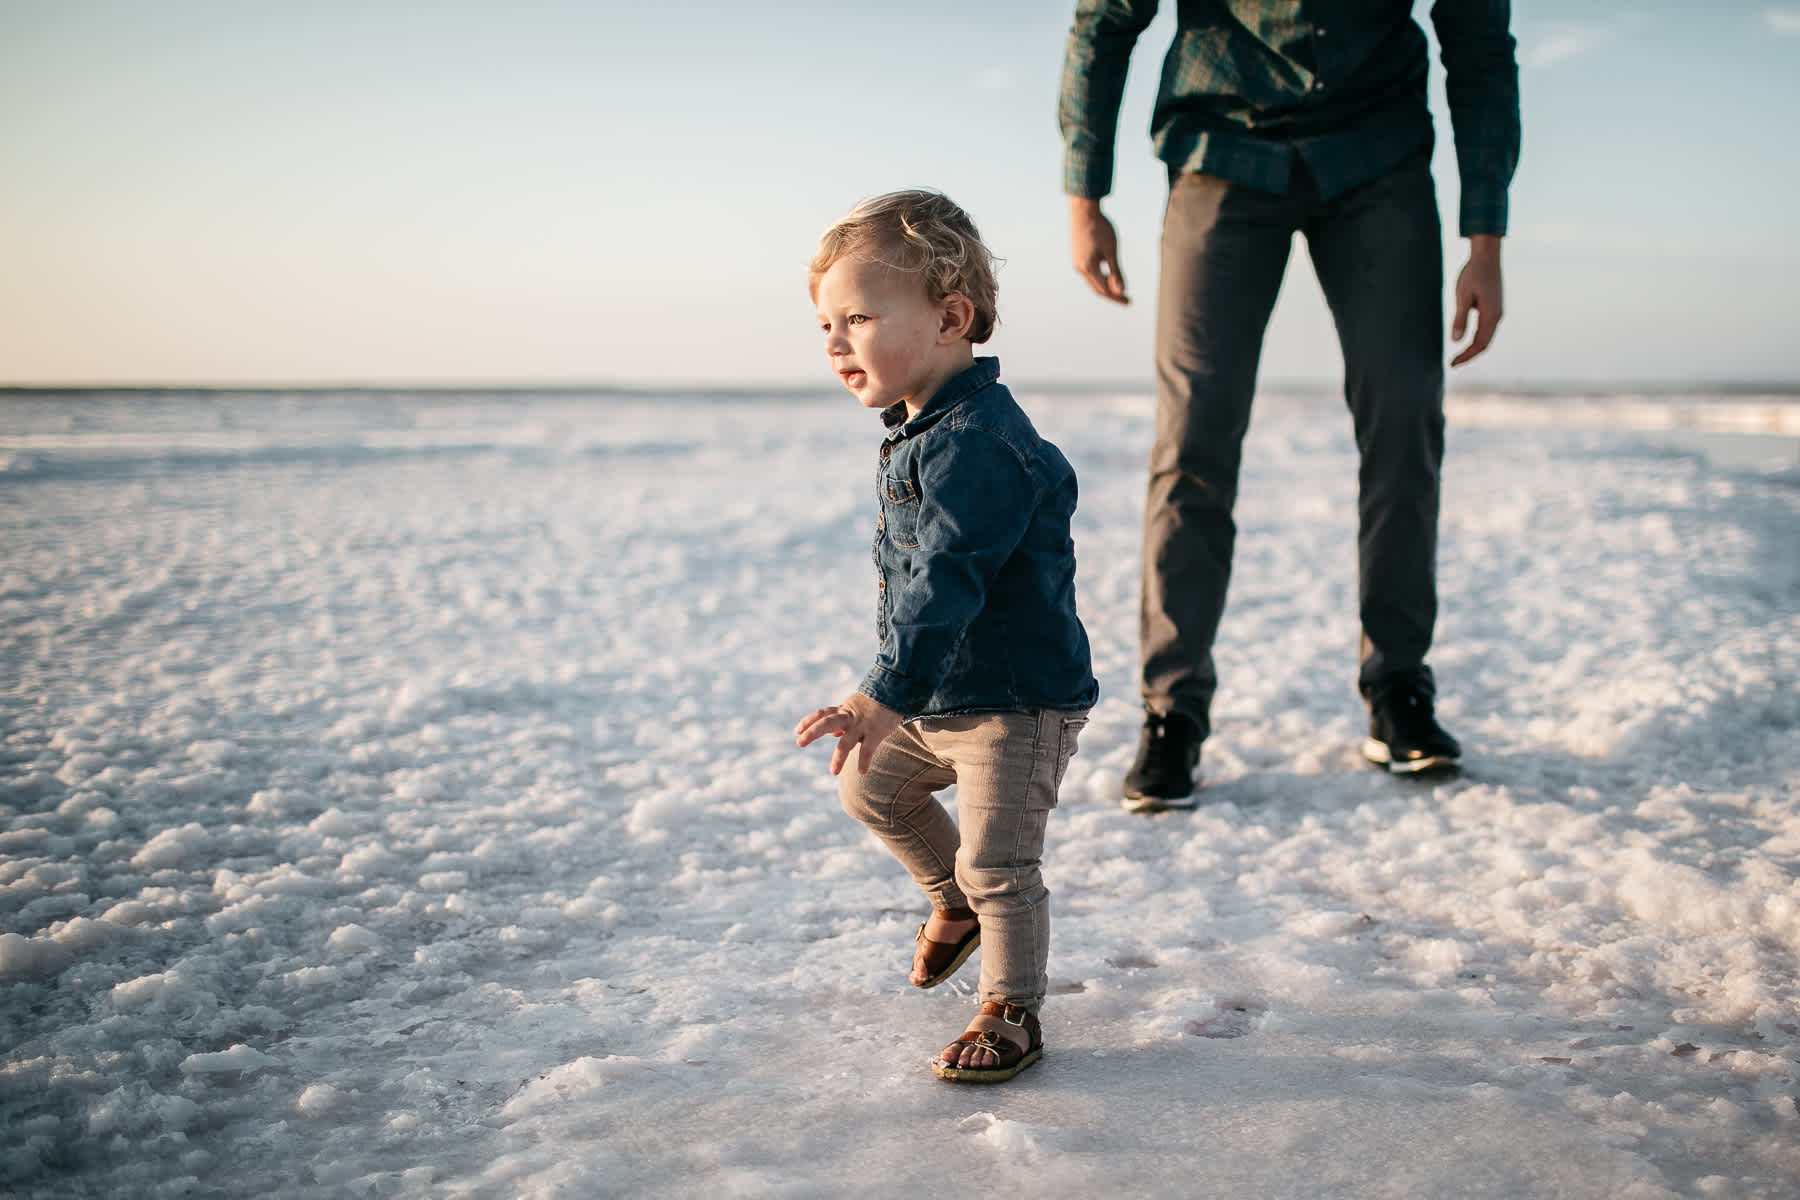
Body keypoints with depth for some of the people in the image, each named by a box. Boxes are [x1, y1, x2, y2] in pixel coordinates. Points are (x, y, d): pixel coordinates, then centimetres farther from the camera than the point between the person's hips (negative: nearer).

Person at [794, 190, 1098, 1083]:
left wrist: (886, 693, -38)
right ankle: (955, 905, 44)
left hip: (1018, 703, -11)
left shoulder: (974, 440, -27)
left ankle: (1011, 1014, 11)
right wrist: (899, 693, 26)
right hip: (939, 697, 11)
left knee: (996, 860, -7)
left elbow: (946, 580, -34)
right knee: (869, 785, 25)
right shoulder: (919, 430, 7)